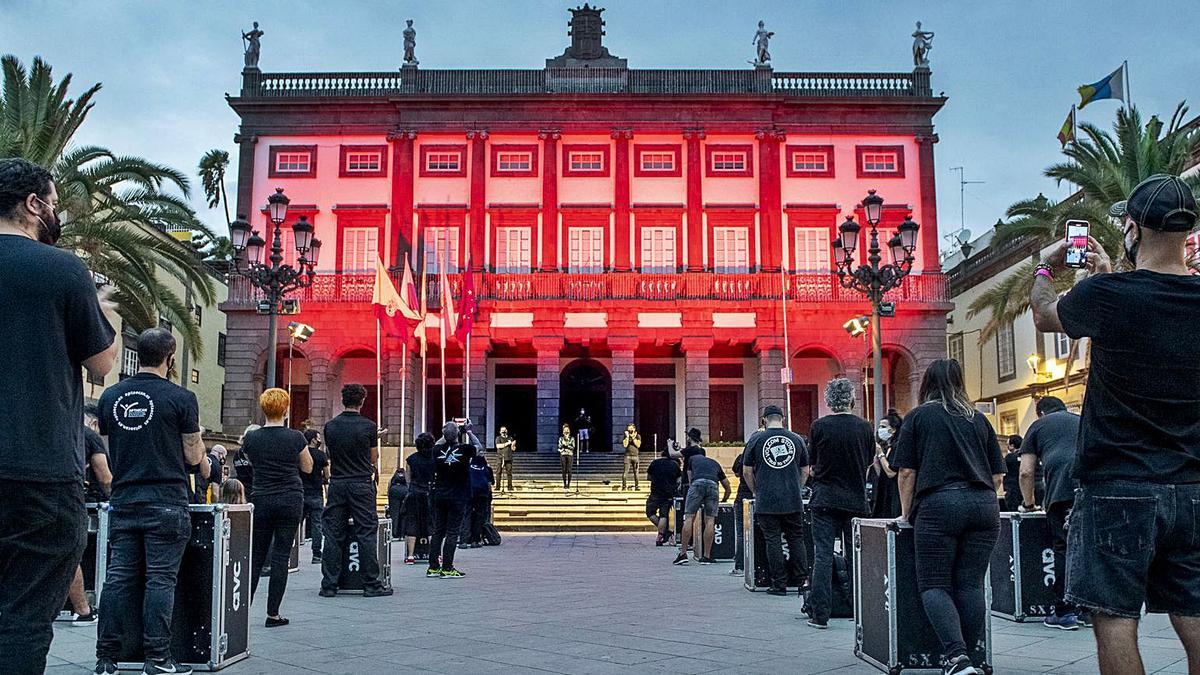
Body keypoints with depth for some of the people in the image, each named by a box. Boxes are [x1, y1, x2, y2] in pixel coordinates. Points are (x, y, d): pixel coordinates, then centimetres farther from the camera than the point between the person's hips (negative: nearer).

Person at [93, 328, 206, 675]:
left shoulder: (110, 396, 7)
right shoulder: (181, 398, -9)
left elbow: (109, 449, 16)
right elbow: (194, 456, -3)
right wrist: (200, 448, 17)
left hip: (123, 501, 5)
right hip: (166, 502, -5)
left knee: (119, 576, 7)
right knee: (160, 578, -1)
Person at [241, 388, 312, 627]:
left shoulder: (251, 438, -2)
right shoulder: (296, 438, -6)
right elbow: (307, 468, 8)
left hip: (261, 500, 2)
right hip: (290, 500, -2)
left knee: (256, 556, 12)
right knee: (280, 556, 1)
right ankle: (272, 614, 1)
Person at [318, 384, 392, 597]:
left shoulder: (330, 426, 3)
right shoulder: (369, 426, -6)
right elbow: (374, 458, 5)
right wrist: (375, 473, 28)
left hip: (337, 484, 3)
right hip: (362, 484, -3)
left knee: (332, 535, 7)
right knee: (367, 534, 1)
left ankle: (329, 585, 8)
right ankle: (371, 584, 3)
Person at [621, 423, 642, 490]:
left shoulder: (638, 436, 7)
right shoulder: (625, 436, 5)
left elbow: (638, 445, -7)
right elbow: (625, 445, -10)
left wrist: (633, 437, -11)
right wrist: (627, 436, -10)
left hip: (635, 456, 1)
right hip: (628, 456, -1)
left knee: (636, 472, 2)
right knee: (625, 471, -8)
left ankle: (636, 485, 8)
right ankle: (624, 485, -5)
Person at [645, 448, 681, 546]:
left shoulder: (655, 463, 1)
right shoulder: (675, 465, 4)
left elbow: (648, 477, 9)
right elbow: (679, 480, 6)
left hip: (655, 494, -2)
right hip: (669, 494, 2)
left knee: (650, 512, 11)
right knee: (664, 515, 5)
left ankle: (666, 531, 2)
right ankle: (659, 538, -2)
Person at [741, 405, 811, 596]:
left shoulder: (756, 439, 0)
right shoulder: (797, 439, 6)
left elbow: (747, 472, 3)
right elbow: (805, 471, 13)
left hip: (766, 501, -2)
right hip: (793, 501, 2)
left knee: (773, 541, 3)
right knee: (796, 539, 11)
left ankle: (779, 585, 4)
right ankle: (803, 580, 9)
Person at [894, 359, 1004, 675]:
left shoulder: (918, 416, 9)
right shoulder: (978, 419, 18)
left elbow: (907, 471, 4)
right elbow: (998, 474, 19)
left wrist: (907, 512, 15)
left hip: (939, 504, -3)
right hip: (983, 506, 4)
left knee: (933, 584, 0)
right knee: (970, 584, 6)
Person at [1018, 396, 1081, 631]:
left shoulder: (1039, 425, 23)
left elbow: (1026, 472, 18)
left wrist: (1029, 503, 31)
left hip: (1062, 489, -3)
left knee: (1063, 548, 1)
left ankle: (1065, 612, 2)